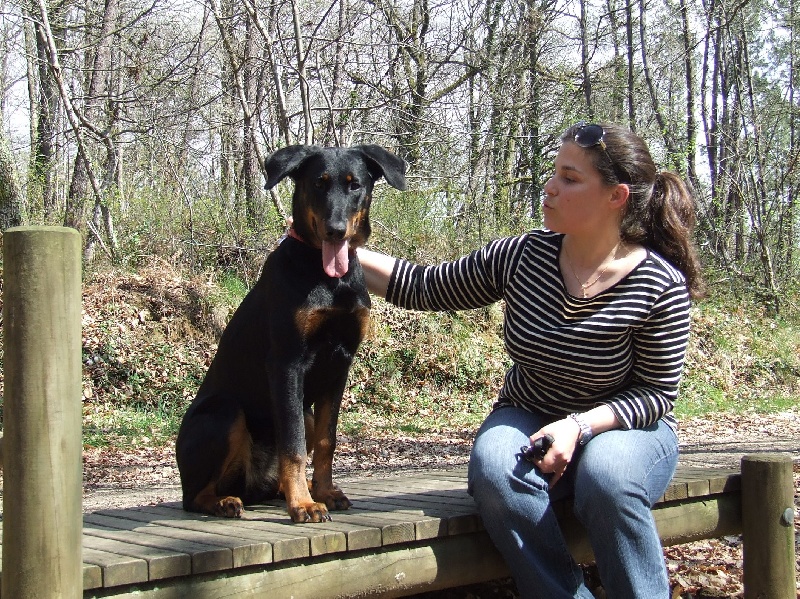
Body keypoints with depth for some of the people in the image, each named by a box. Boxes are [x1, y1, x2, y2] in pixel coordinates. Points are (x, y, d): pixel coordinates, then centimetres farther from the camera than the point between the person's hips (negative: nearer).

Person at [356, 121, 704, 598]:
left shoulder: (660, 285, -18)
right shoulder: (523, 256, -9)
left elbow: (657, 393, -10)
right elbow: (426, 288, 0)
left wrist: (579, 425, -25)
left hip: (622, 428, -2)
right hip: (528, 421, 3)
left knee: (606, 475, -37)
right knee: (495, 469, -31)